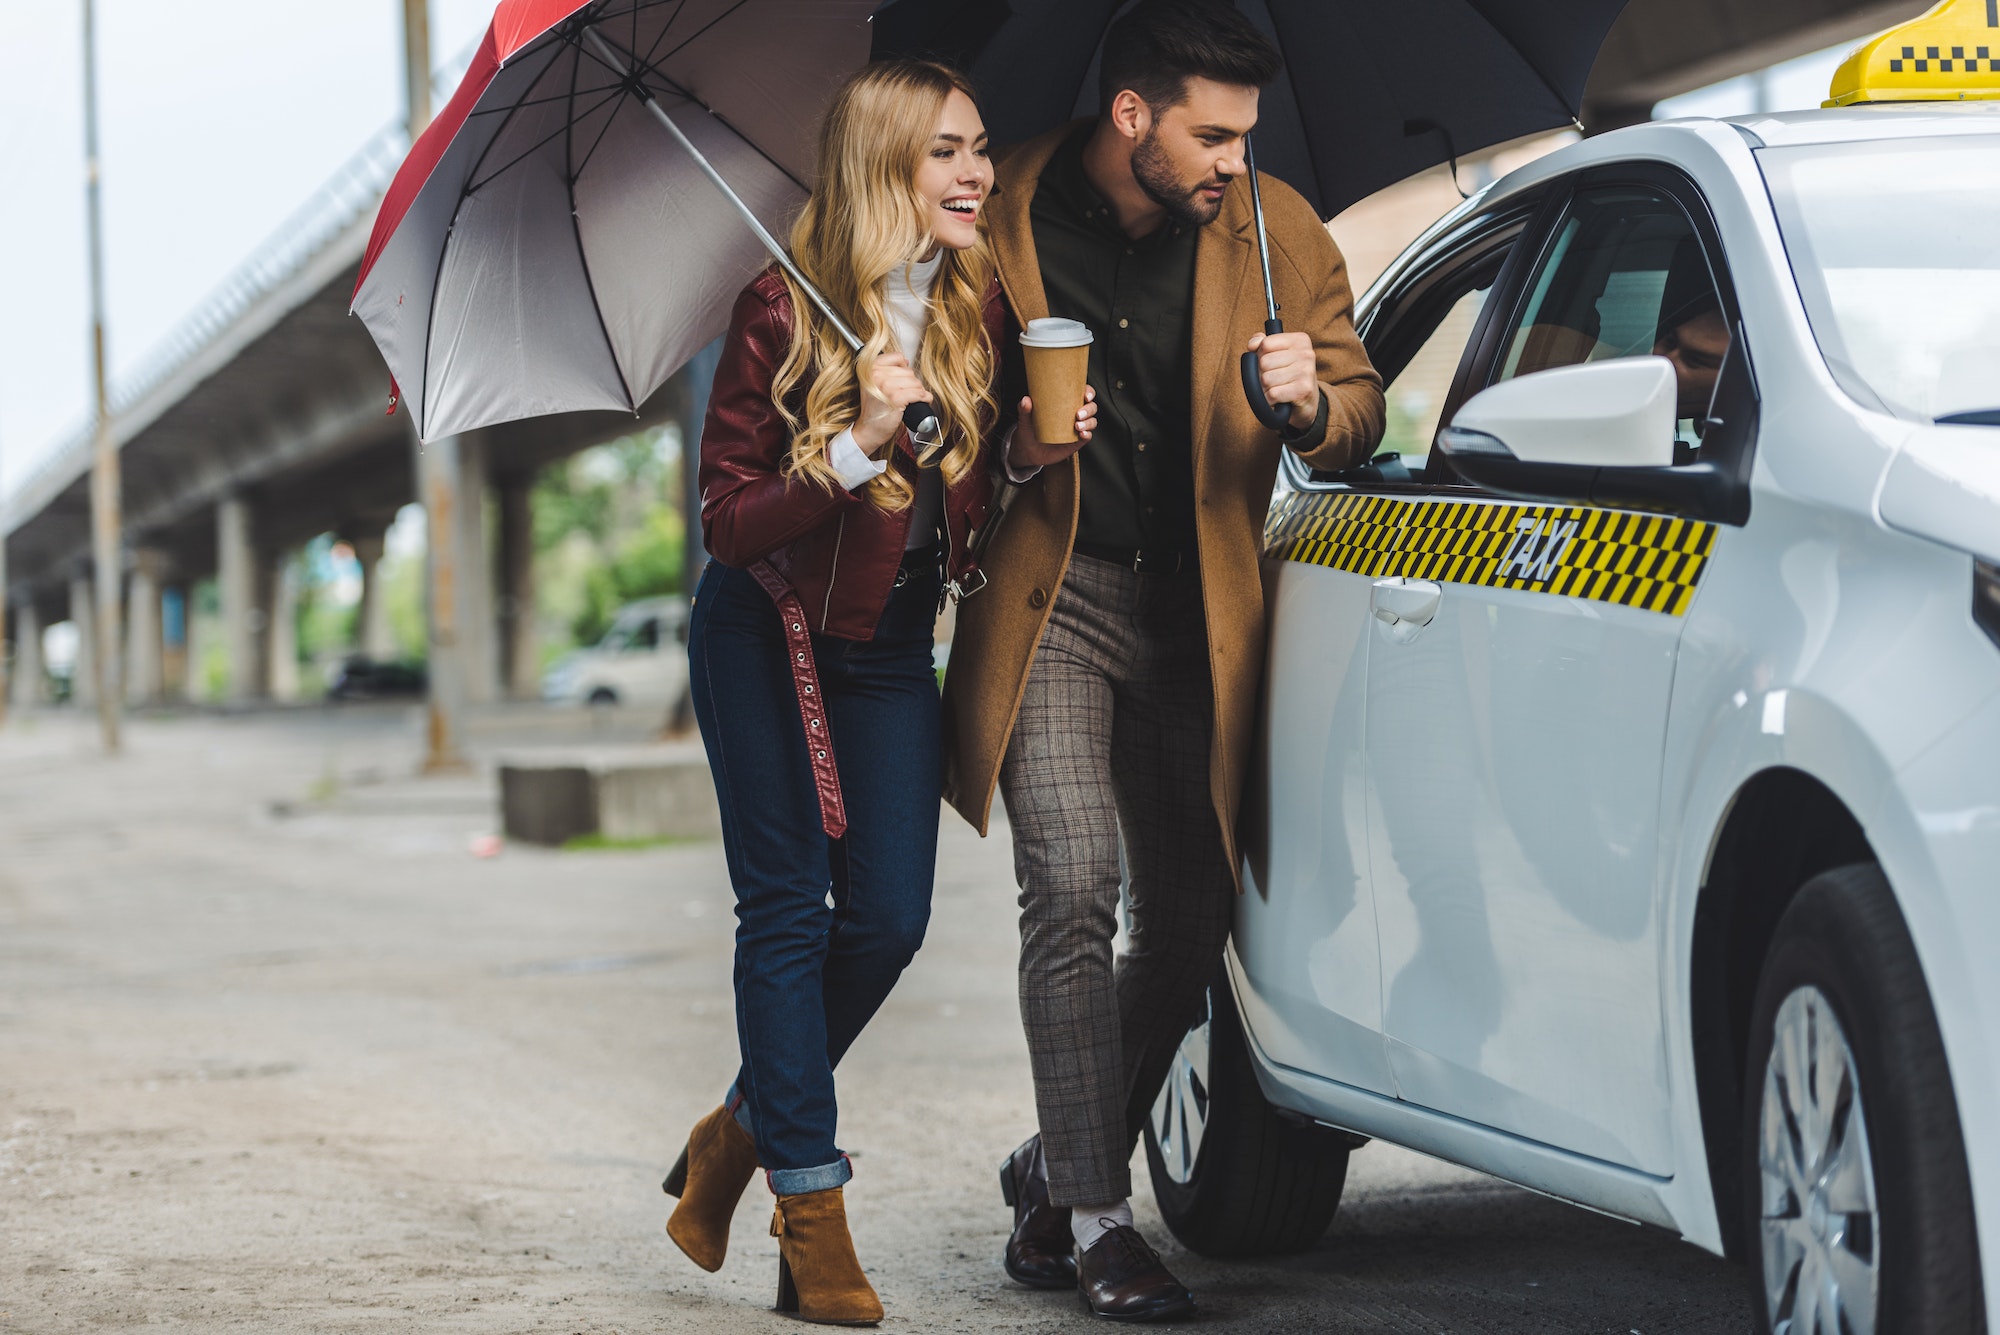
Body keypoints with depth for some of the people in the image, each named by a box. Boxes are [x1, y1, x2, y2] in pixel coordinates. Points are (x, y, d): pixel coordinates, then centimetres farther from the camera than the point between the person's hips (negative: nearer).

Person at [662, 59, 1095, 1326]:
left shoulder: (982, 308, -3)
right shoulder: (783, 315, -18)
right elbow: (728, 520, -19)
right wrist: (859, 445, -31)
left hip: (893, 644, 5)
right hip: (766, 637, -5)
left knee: (890, 918, 1)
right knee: (788, 910, -3)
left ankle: (744, 1129, 23)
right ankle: (812, 1207, 3)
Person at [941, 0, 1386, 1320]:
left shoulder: (1276, 232, 1)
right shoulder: (1002, 220, -5)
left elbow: (1361, 411, 6)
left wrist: (1312, 400, -17)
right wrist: (1008, 438, -12)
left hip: (1196, 613, 3)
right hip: (1052, 593, -3)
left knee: (1190, 924, 6)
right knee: (1072, 887, -17)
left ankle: (1056, 1166, 26)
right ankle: (1096, 1216, -9)